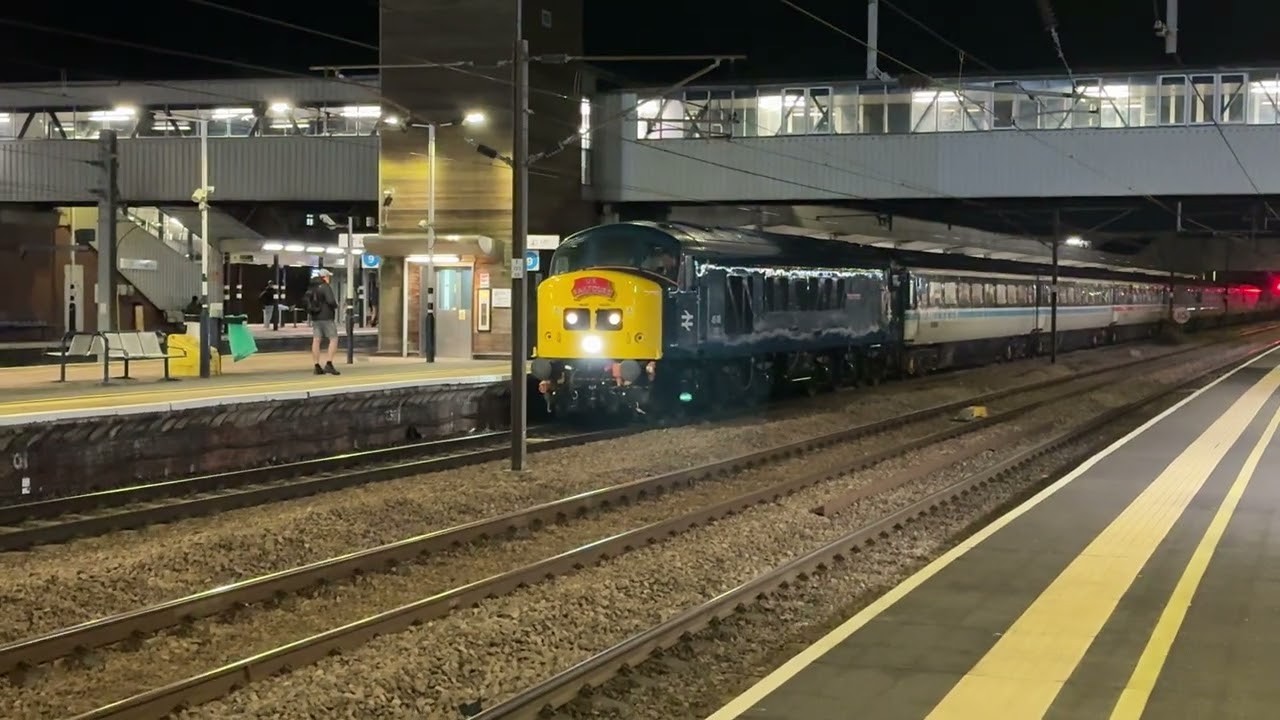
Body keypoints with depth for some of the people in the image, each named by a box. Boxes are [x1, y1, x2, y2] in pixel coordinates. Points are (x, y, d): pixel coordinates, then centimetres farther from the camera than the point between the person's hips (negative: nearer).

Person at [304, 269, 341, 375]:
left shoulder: (311, 288, 11)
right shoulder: (325, 287, -12)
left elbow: (305, 300, 14)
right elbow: (331, 301, -21)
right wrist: (335, 305, -1)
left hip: (315, 318, 8)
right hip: (326, 317, -8)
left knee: (316, 340, 4)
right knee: (334, 339, -3)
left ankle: (317, 367, 3)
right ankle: (329, 364, -14)